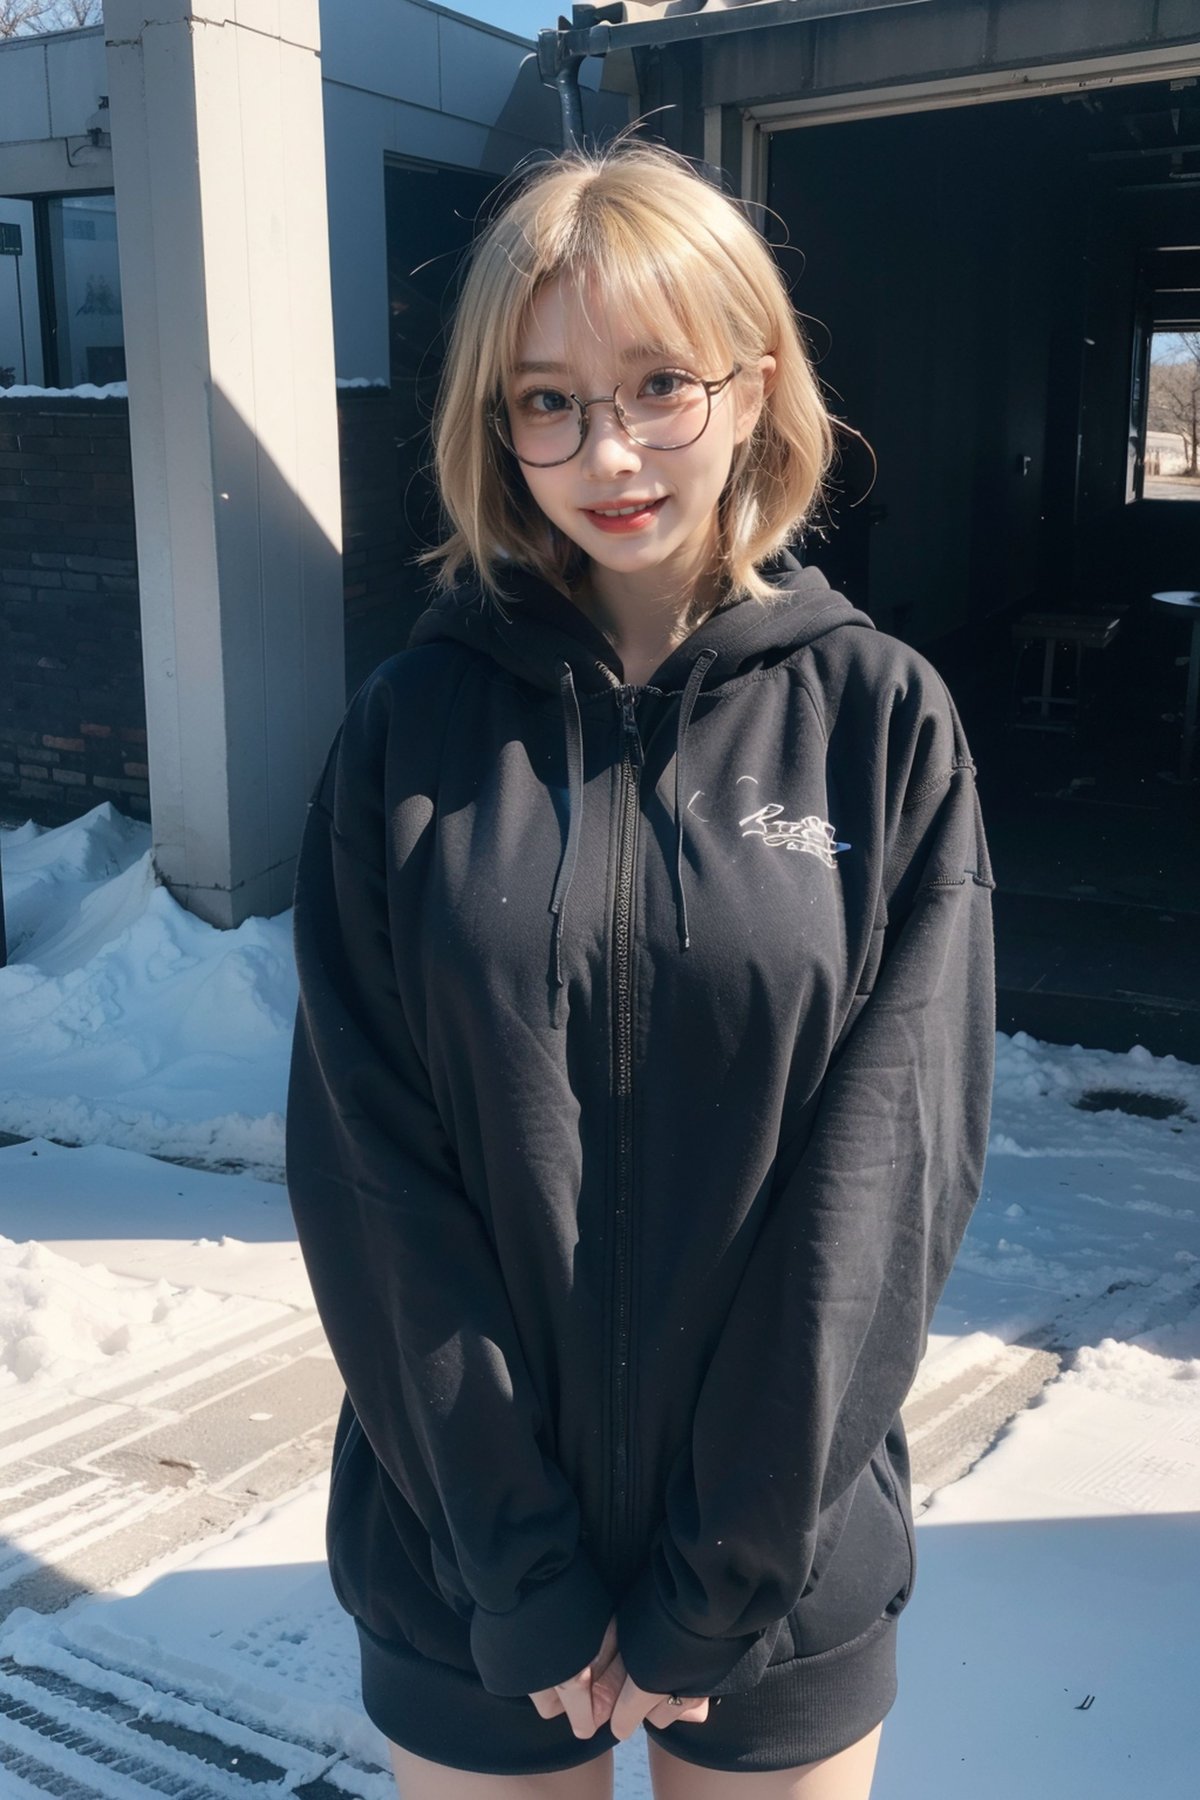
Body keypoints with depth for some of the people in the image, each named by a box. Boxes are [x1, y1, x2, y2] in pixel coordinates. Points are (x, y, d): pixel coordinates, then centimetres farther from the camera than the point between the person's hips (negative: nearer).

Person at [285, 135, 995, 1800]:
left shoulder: (885, 723, -8)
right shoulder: (416, 729, -7)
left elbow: (892, 1161, -10)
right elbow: (367, 1165, -8)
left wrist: (722, 1576, -11)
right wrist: (521, 1566, -11)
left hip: (791, 1560, 0)